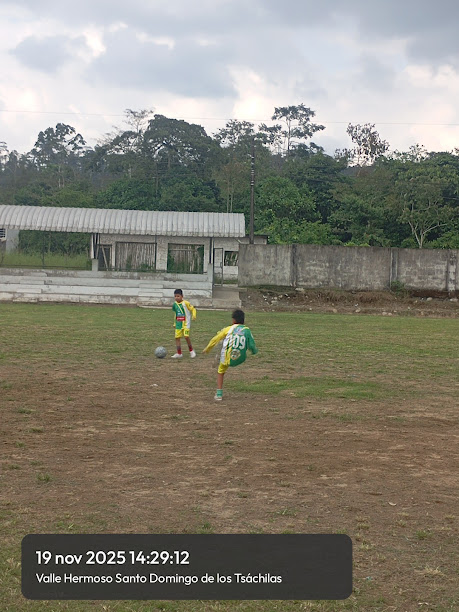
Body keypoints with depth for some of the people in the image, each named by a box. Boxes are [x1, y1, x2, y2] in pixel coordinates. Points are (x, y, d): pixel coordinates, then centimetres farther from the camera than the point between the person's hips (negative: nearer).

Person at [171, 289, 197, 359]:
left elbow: (193, 309, -3)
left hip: (186, 323, -6)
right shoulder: (175, 304, 8)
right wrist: (175, 323, 23)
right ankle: (178, 353, 10)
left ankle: (191, 351, 3)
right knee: (177, 337, 2)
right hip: (178, 324, 6)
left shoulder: (185, 303, -10)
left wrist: (194, 316, -20)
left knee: (186, 336, -17)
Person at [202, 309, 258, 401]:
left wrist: (207, 349, 21)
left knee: (220, 372, 21)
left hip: (227, 358, -2)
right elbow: (252, 347, -3)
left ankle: (219, 394, 14)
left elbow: (215, 339, 7)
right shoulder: (247, 330, 1)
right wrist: (254, 351, 21)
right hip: (240, 359, 2)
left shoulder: (229, 329, 0)